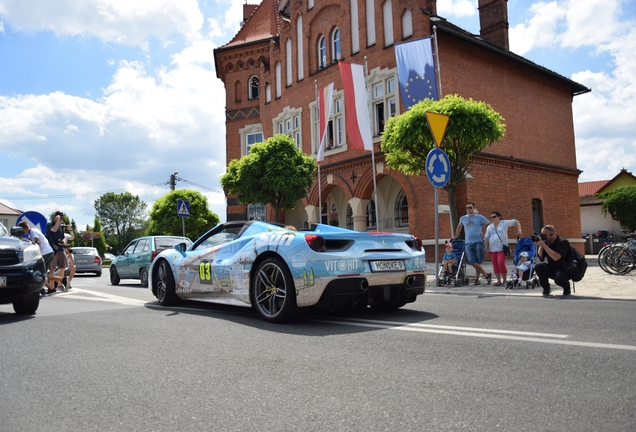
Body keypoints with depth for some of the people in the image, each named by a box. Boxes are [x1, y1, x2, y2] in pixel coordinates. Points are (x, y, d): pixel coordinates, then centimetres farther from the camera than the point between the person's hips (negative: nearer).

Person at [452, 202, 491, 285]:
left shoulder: (479, 217, 3)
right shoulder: (462, 218, 13)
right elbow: (459, 227, 31)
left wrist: (485, 234, -4)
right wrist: (455, 237, 36)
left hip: (478, 242, -3)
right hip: (468, 243, 3)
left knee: (478, 262, 0)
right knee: (472, 262, -8)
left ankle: (477, 279, 14)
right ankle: (487, 275, 5)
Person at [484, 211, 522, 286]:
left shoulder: (504, 223, 3)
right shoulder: (489, 227, 13)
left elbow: (516, 221, 9)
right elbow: (486, 238, 11)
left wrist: (519, 230, -2)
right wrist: (486, 247, 4)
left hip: (502, 248, -4)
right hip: (493, 249, 4)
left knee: (501, 263, -15)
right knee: (495, 265, 3)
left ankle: (504, 280, 1)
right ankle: (498, 281, 13)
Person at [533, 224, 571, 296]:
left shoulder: (563, 242, -17)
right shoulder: (546, 242, 0)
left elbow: (556, 257, -33)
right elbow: (541, 259, -2)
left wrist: (543, 245, -32)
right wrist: (540, 246, -14)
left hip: (564, 269, -5)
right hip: (551, 269, 6)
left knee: (559, 279, -37)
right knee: (538, 267, -22)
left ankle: (566, 287, 3)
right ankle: (546, 288, 0)